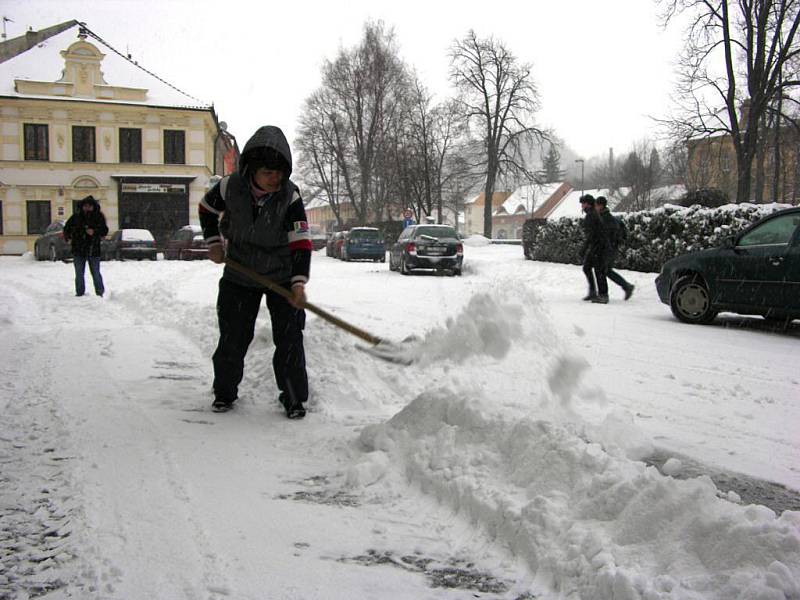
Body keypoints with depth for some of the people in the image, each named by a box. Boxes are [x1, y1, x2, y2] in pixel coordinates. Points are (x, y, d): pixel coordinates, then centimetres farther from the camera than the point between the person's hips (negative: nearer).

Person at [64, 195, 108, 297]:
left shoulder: (99, 217, -3)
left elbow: (104, 231, -1)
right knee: (79, 274, 8)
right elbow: (67, 227, 15)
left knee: (96, 273, 4)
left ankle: (100, 292, 15)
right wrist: (68, 238, 5)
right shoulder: (77, 216, 1)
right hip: (78, 250, 2)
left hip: (94, 250, -2)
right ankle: (80, 293, 16)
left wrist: (94, 232, -17)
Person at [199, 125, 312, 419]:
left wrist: (298, 282, -31)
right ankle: (224, 392, 26)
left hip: (282, 276, -1)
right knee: (232, 337, 7)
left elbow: (301, 241, -21)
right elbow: (207, 208, 8)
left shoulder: (290, 195, -20)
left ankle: (294, 398, 10)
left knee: (289, 338, -3)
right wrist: (214, 243, 2)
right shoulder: (230, 187, -15)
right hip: (239, 274, 2)